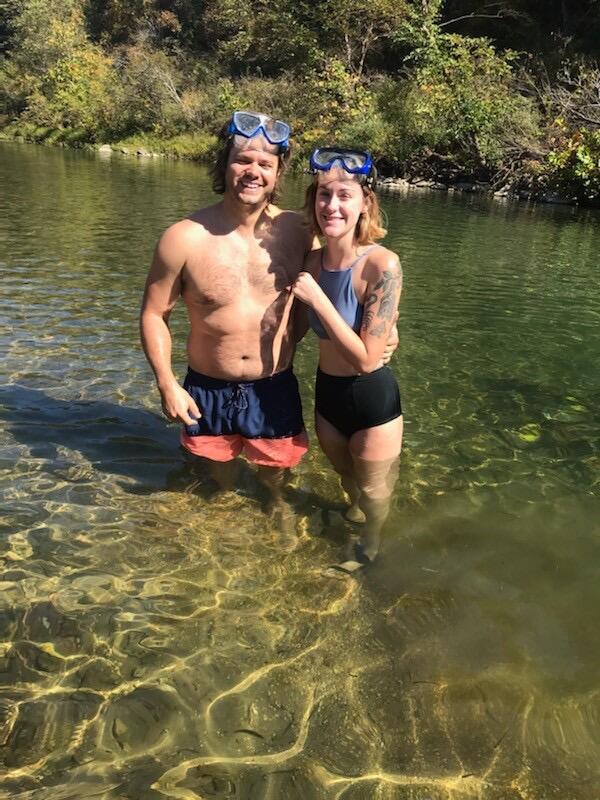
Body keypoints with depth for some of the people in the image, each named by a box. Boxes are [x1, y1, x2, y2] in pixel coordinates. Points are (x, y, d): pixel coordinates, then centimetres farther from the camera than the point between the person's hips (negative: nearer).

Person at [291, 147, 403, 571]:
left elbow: (366, 360, -27)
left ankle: (370, 545, 50)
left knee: (372, 496, 18)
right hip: (327, 392, 5)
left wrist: (316, 297, -27)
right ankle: (354, 510, 64)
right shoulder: (313, 261, -8)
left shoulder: (381, 265, -25)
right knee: (346, 475, 31)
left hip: (372, 397, -5)